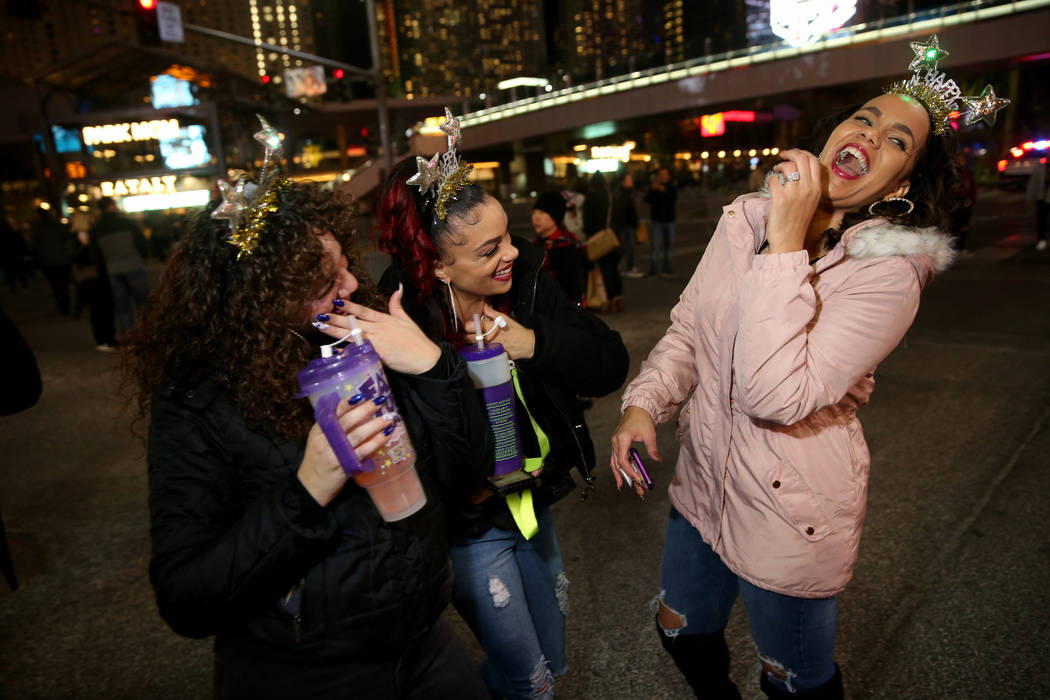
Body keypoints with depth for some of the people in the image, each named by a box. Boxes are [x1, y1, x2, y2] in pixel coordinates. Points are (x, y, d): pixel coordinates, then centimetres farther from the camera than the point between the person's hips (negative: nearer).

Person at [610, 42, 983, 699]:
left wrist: (785, 244, -31)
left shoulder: (890, 273, -20)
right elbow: (688, 330, 4)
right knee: (683, 632, 27)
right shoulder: (745, 218, -3)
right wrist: (643, 403, -12)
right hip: (703, 484, 6)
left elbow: (776, 394, -32)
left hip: (789, 514, -5)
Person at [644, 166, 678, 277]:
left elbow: (673, 199, -14)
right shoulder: (653, 188, 3)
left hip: (669, 221, 2)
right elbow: (647, 200, -12)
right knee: (655, 246, -11)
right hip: (657, 221, -2)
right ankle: (653, 270, -13)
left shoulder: (672, 188, 5)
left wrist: (664, 191, -27)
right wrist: (652, 190, -27)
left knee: (668, 245, 7)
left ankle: (666, 269, 14)